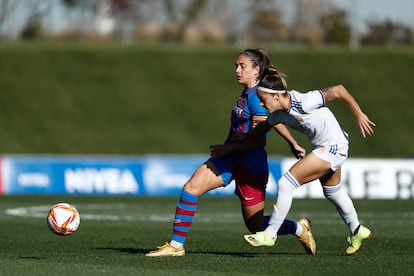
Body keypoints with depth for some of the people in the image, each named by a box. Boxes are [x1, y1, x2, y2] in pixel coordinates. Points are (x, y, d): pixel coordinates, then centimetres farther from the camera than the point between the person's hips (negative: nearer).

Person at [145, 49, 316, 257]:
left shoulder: (256, 97, -18)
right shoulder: (247, 94, 10)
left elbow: (258, 140, -21)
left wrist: (228, 148, -16)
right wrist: (293, 144, 28)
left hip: (250, 166, -9)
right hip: (230, 160, 9)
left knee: (257, 226, 2)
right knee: (190, 188, -6)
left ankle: (299, 228, 26)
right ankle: (176, 245, -2)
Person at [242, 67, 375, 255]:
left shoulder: (304, 102, -32)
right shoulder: (278, 113, -9)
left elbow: (338, 90, -26)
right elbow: (264, 126, 13)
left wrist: (359, 115, -21)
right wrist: (242, 139, 12)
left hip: (333, 148, -9)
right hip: (323, 148, 9)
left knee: (286, 183, -13)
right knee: (332, 192, 28)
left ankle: (270, 234, -2)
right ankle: (357, 231, 50)